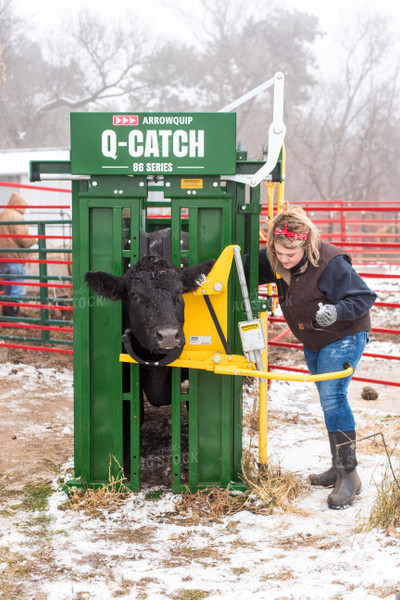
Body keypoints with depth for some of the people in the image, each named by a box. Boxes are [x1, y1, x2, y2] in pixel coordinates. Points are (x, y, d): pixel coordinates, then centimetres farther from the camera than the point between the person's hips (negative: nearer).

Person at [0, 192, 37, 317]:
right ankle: (12, 316, -7)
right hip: (15, 259, -9)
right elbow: (24, 240, -18)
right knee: (18, 290, -4)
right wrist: (34, 240, 1)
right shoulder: (17, 217, -15)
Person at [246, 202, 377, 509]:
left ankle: (349, 475, -12)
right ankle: (339, 467, 28)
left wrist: (336, 311, -39)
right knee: (330, 401, 15)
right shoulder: (273, 259, -10)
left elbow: (364, 297, -23)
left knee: (332, 397, -18)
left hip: (344, 337, -8)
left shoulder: (330, 263, -30)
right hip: (314, 341, 8)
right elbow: (246, 269, 8)